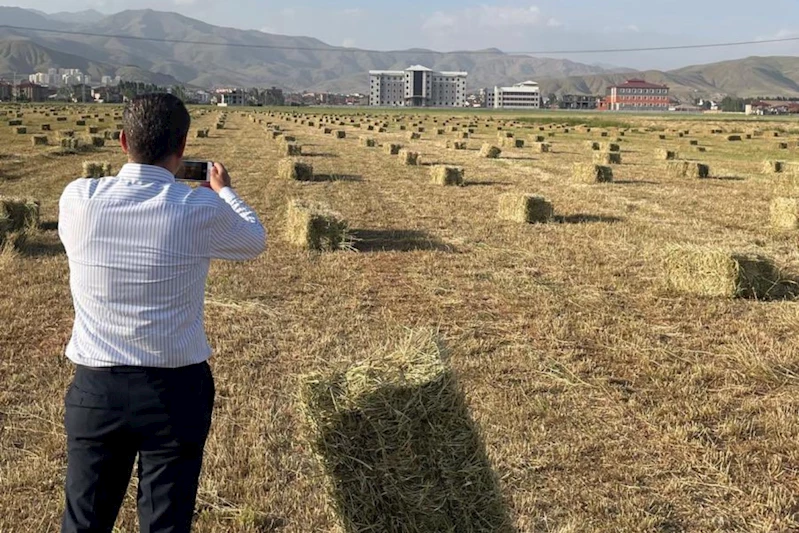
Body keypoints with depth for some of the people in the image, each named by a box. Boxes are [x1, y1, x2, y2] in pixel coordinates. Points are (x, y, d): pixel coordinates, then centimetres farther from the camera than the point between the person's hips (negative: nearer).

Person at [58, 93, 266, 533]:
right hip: (176, 389, -1)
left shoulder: (79, 199, -8)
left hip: (96, 387, 2)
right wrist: (224, 190, 26)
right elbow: (255, 241, 9)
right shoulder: (202, 209, -13)